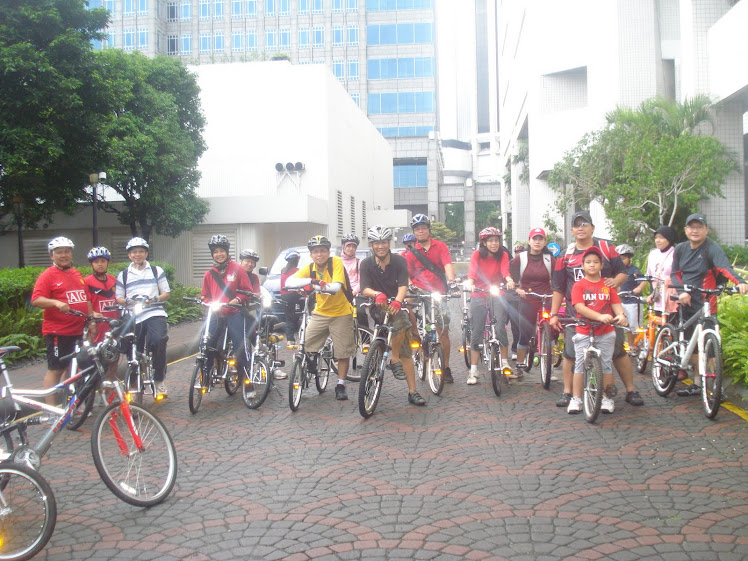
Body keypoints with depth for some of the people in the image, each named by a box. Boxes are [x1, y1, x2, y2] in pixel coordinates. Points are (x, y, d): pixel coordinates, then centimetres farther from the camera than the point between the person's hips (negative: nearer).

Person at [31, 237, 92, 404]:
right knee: (56, 370, -4)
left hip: (78, 331, 7)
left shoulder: (77, 274, 17)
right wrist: (56, 303, -30)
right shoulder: (48, 276, -5)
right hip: (58, 332, -7)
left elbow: (86, 299, 24)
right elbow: (36, 300, -15)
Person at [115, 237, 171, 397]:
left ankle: (159, 379, -12)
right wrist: (127, 301, -10)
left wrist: (154, 299, -10)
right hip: (133, 317, 2)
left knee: (158, 341, -27)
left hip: (154, 313, -2)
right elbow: (118, 298, 13)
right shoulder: (123, 275, 15)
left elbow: (167, 293, 11)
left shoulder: (156, 271, 12)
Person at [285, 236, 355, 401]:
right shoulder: (310, 268, -5)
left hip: (341, 314, -3)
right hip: (320, 312, 3)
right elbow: (289, 282, -19)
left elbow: (336, 287, -31)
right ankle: (313, 357, 24)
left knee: (343, 353, 2)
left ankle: (341, 385, 18)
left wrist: (316, 285, -47)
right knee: (306, 344, -8)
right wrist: (310, 281, -35)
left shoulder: (336, 262, -17)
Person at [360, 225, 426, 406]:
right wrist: (377, 294, -39)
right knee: (402, 320, -33)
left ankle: (412, 393, 2)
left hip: (395, 305, 2)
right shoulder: (366, 264, -6)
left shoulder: (399, 261, -6)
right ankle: (394, 360, -16)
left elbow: (403, 285, -19)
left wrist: (397, 301, -40)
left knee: (406, 351, -2)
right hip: (377, 308, -2)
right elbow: (364, 289, -15)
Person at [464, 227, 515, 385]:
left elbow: (505, 270, -14)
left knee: (500, 327, -18)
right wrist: (470, 283, -35)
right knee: (476, 332, 1)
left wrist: (509, 280, -36)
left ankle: (504, 362, 1)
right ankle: (473, 371, 8)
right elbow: (472, 271, -14)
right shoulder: (477, 255, 0)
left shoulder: (503, 255, 3)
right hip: (478, 296, 0)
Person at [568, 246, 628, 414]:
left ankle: (607, 398, 18)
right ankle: (576, 399, 7)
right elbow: (579, 307, -15)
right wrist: (600, 316, -28)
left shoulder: (608, 285, 6)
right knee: (580, 364, 0)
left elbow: (616, 304, 0)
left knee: (606, 364, 7)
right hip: (584, 332, -2)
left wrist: (621, 315, -24)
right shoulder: (579, 285, -2)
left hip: (605, 332, 2)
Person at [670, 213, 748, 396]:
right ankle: (698, 384, 25)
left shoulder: (712, 249, -10)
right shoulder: (680, 249, 8)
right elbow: (675, 274, 11)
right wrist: (681, 292, -8)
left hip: (705, 305, -6)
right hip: (686, 303, 6)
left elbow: (725, 267, -26)